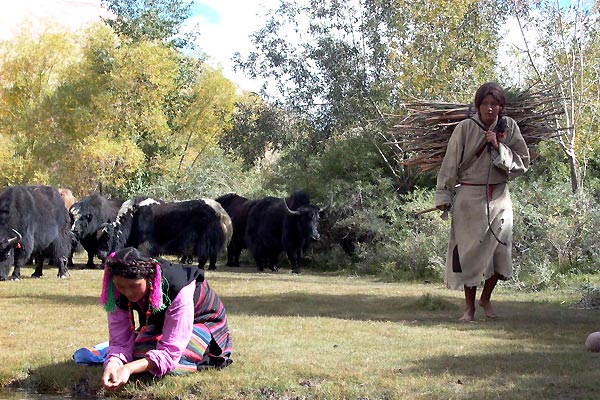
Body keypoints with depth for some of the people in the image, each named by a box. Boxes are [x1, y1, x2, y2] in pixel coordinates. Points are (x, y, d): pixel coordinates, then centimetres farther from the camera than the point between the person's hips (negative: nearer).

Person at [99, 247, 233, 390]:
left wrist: (129, 368, -55)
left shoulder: (178, 290, -40)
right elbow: (119, 340, -26)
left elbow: (170, 352, -41)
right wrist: (113, 363, -50)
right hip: (161, 321, 6)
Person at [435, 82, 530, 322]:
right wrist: (443, 195, -5)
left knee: (499, 251, 3)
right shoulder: (465, 128, -6)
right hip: (469, 198, -2)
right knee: (469, 251, 0)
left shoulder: (509, 127, 1)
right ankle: (469, 307, 14)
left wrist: (499, 147, -14)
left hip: (499, 197, 3)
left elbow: (522, 163, -1)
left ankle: (486, 299, 27)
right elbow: (450, 165, -2)